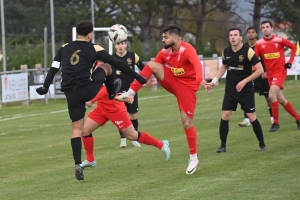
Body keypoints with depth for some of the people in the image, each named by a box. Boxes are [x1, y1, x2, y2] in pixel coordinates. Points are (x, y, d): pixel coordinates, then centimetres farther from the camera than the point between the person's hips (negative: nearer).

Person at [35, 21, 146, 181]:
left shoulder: (64, 48, 13)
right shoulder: (94, 49, 3)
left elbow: (54, 68, 9)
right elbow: (117, 64, 4)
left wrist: (45, 87, 16)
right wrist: (138, 77, 9)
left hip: (71, 94, 3)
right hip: (88, 89, -3)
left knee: (77, 128, 11)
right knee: (106, 67, 23)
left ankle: (78, 165, 1)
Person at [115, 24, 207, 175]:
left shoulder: (187, 49, -24)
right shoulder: (164, 52, -2)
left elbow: (197, 64, -43)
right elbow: (150, 69, 5)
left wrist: (200, 80, -63)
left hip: (187, 86, -5)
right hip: (173, 82, 6)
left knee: (187, 123, -5)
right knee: (151, 65, -17)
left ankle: (193, 158, 10)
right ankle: (131, 93, -21)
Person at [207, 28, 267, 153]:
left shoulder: (248, 51, -16)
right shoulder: (226, 52, 0)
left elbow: (260, 70, -17)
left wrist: (244, 81, -21)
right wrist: (214, 81, 8)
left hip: (246, 90, -4)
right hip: (230, 89, 4)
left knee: (252, 117, -4)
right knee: (225, 116, -4)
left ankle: (261, 144, 12)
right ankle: (223, 146, 6)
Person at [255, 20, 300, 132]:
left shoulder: (279, 40, -8)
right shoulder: (259, 44, -2)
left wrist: (290, 62, -3)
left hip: (280, 72, -4)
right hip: (270, 74, 4)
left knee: (271, 96, -20)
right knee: (281, 100, 7)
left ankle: (276, 123, -7)